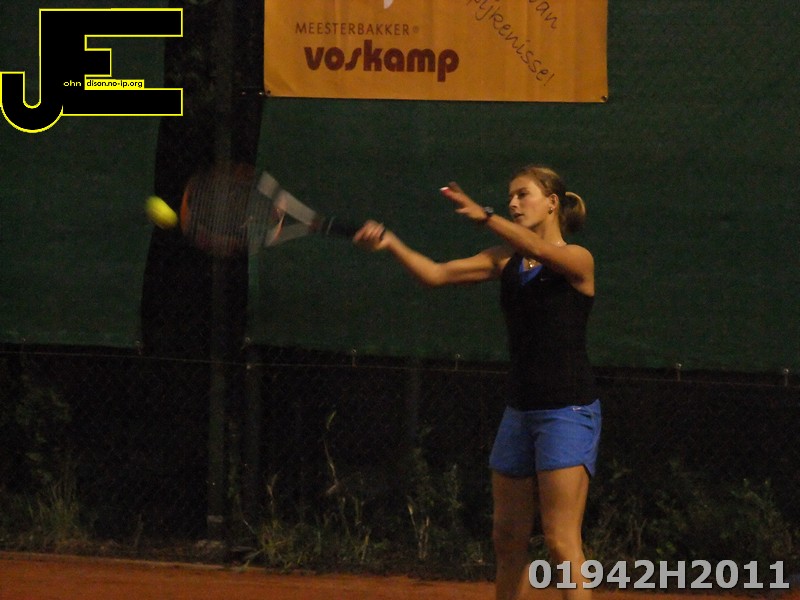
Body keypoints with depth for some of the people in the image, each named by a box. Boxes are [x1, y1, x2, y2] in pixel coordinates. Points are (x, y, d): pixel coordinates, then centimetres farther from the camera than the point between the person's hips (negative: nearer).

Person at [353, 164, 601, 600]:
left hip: (568, 412, -7)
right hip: (520, 412, 7)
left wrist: (484, 217, -43)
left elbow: (538, 249, -29)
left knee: (560, 539, -12)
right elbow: (436, 274, 2)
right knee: (507, 537, 10)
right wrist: (391, 244, -15)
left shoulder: (577, 260, -7)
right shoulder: (506, 260, 11)